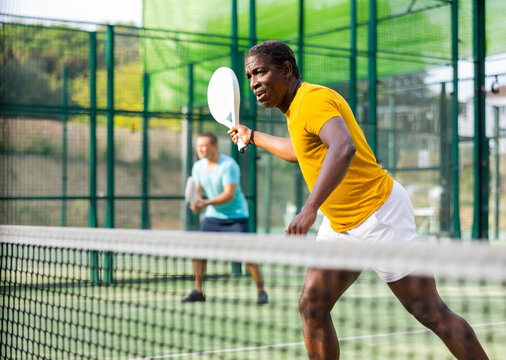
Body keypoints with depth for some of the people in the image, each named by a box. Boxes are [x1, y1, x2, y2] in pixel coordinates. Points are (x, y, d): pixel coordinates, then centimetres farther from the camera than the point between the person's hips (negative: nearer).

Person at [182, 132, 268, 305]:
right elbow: (197, 189, 4)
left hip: (236, 216, -6)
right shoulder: (198, 166, 2)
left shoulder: (229, 165, -18)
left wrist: (206, 203, -31)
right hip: (212, 216, 6)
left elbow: (229, 194, -23)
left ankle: (261, 291, 3)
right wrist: (197, 200, -19)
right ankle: (198, 291, 9)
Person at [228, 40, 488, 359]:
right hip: (338, 224, 9)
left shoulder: (314, 99, -19)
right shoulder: (296, 107, 11)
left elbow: (344, 148, -38)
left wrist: (310, 208, -45)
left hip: (380, 214, -9)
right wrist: (253, 136, 40)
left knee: (432, 313, -5)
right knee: (312, 306, 0)